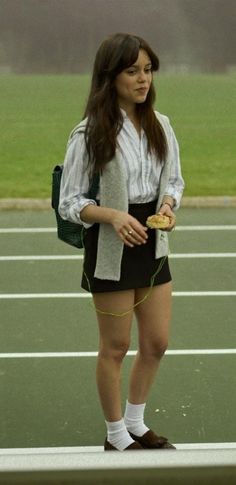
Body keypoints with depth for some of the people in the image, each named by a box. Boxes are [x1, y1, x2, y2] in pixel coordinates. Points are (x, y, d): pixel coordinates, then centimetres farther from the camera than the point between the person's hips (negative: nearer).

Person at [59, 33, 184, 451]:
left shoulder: (160, 126, 2)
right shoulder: (88, 134, -14)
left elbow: (174, 181, 13)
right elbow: (69, 203, -10)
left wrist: (168, 204, -10)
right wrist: (114, 215, -26)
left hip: (152, 245, 6)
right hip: (111, 249, -5)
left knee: (156, 343, 12)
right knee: (116, 347, 6)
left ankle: (136, 424, 33)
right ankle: (116, 437, 22)